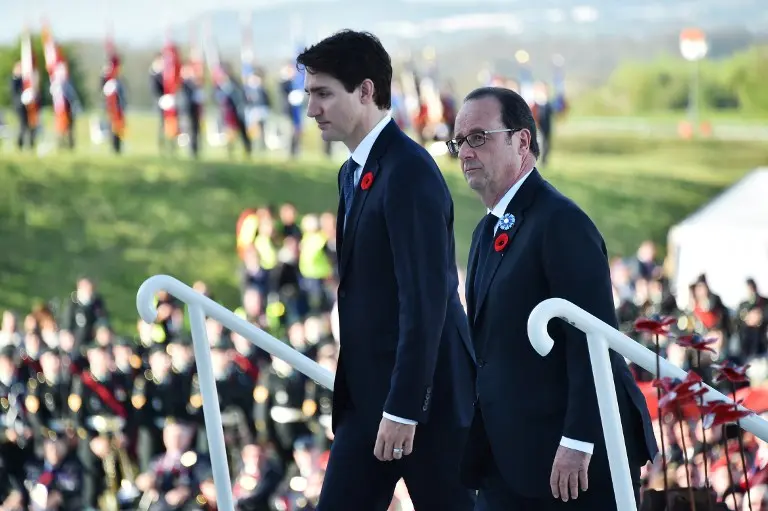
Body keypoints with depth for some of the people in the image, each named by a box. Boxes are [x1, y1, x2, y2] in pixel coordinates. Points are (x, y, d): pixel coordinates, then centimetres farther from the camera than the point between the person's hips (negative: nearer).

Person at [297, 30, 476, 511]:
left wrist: (403, 408, -22)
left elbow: (427, 298, -21)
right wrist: (378, 404, 15)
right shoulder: (354, 173, 14)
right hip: (368, 394, 9)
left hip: (425, 396, -9)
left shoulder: (409, 172, -16)